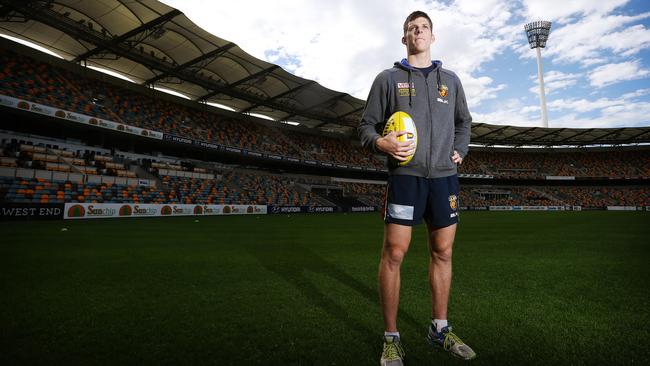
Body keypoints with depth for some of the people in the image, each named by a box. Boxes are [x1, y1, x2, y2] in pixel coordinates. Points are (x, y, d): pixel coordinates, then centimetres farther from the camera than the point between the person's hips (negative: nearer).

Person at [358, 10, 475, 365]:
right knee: (394, 253, -6)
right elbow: (367, 125, 4)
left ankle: (440, 329, 26)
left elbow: (463, 121, 26)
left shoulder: (451, 79, 17)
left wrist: (460, 151, 8)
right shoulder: (388, 78, 7)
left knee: (442, 253, 8)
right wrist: (381, 143, -17)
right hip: (405, 175, -4)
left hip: (445, 177, 4)